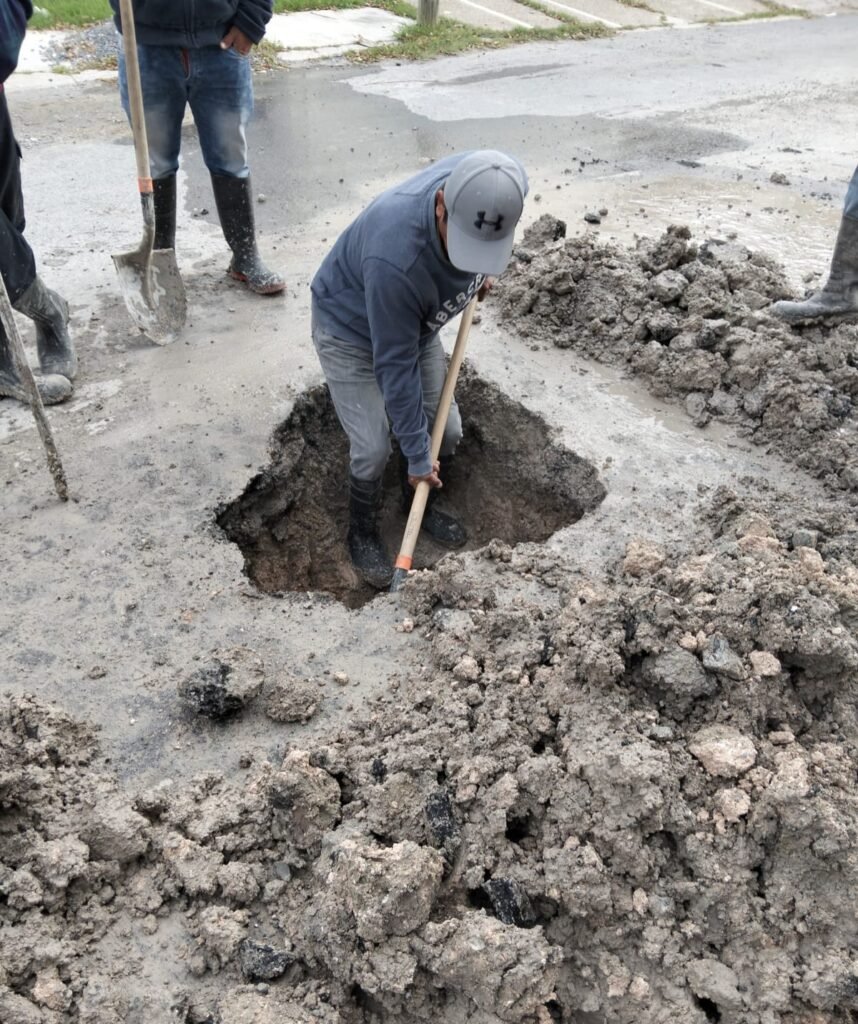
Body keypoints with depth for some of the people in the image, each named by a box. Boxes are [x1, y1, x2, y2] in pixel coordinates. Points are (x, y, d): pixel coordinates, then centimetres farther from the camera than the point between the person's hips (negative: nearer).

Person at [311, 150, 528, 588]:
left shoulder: (490, 184, -28)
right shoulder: (396, 259, -45)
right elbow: (395, 366, -34)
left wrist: (481, 272, 11)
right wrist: (416, 453, -25)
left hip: (416, 324, 6)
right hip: (350, 331, -6)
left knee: (447, 430, 6)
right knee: (373, 449, -9)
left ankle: (421, 505, 36)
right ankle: (363, 534, 20)